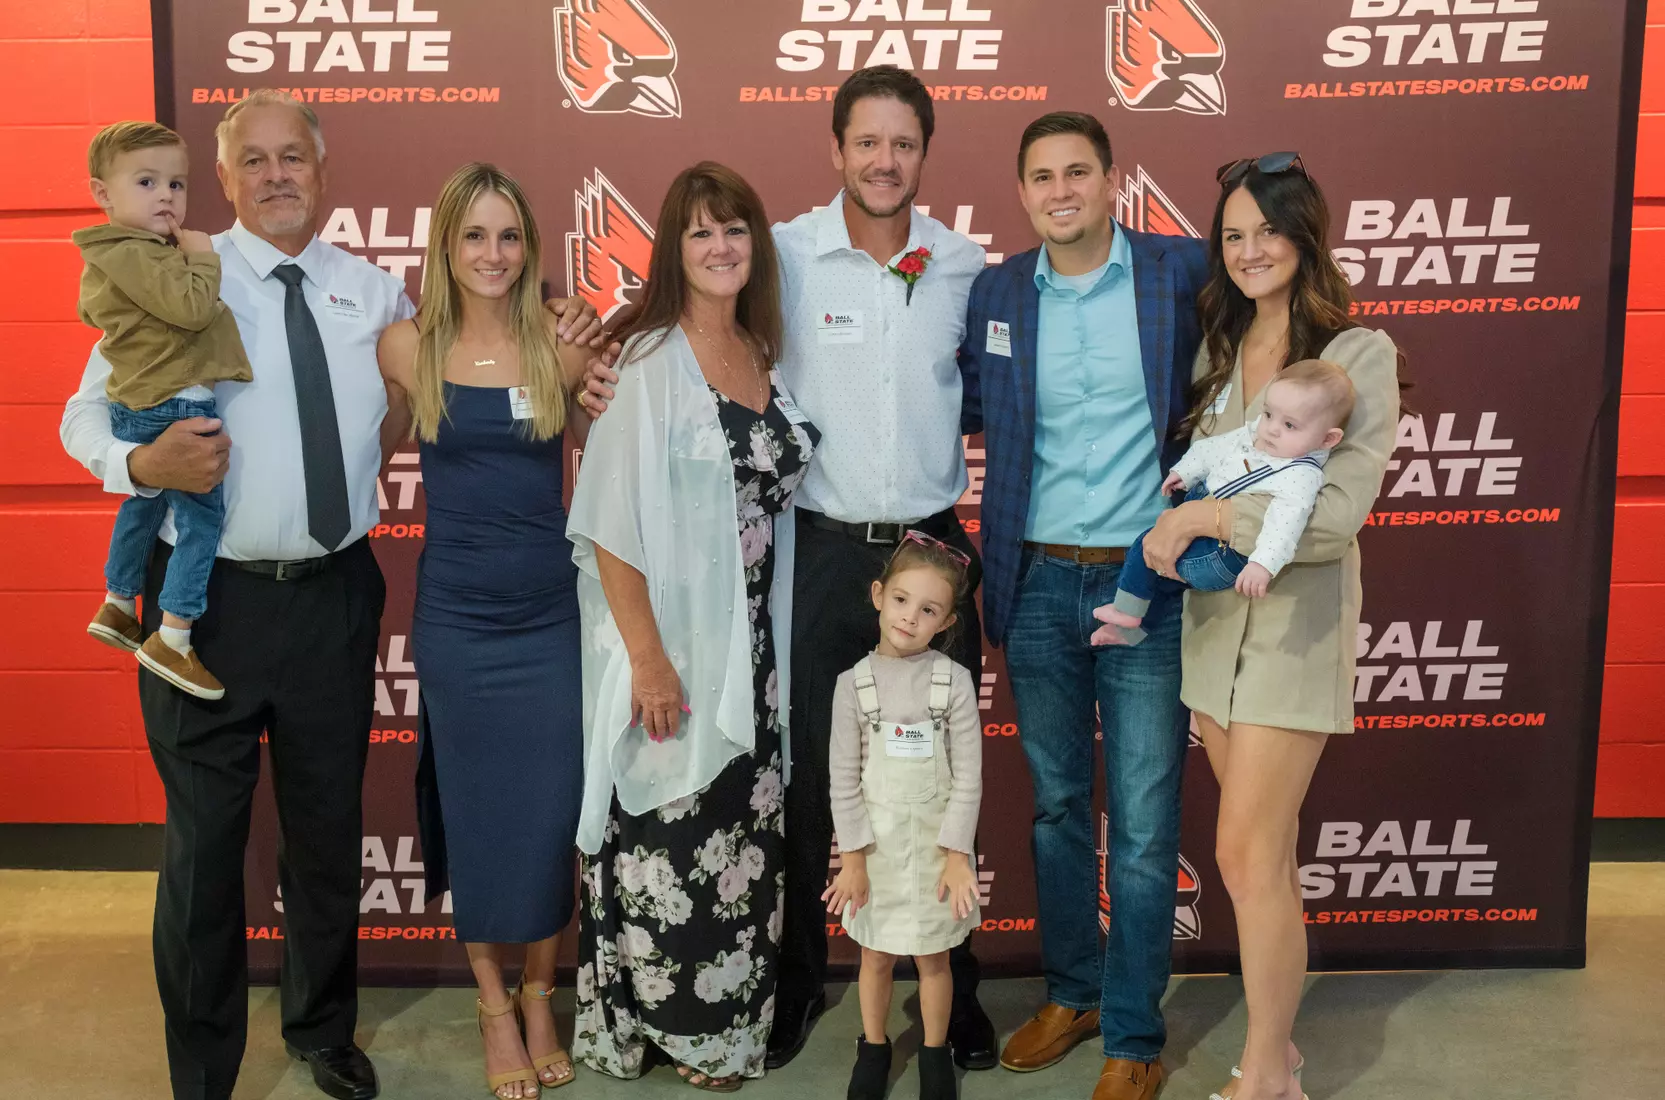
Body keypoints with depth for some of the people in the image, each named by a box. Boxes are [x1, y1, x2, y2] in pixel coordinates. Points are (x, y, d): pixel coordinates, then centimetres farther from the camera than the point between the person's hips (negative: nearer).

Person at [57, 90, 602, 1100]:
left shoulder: (375, 294, 6)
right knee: (205, 838, 6)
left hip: (334, 597, 3)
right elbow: (86, 414, 0)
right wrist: (143, 464, -22)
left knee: (329, 829, 16)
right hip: (211, 596, -2)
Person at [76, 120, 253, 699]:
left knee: (141, 506, 27)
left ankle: (116, 607, 43)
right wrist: (201, 259, -12)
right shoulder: (135, 256, -20)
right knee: (202, 519, -5)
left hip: (134, 407, 11)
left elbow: (91, 312, 30)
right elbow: (190, 308, -29)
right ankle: (171, 640, -3)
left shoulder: (104, 260, 13)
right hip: (175, 408, -11)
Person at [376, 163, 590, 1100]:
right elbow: (377, 446, 12)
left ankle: (540, 993, 27)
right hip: (456, 616, 0)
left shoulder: (563, 345, -3)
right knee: (473, 806, 9)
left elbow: (596, 442, 10)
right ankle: (493, 1002, 28)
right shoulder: (404, 347, -2)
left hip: (552, 610, 0)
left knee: (552, 807, 5)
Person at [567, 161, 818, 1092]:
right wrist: (648, 657, -19)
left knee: (742, 835, 14)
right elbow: (612, 525, -16)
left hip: (748, 646, 7)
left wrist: (765, 642, 9)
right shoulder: (651, 360, -11)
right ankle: (667, 1025, 23)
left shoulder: (765, 358, 9)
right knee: (668, 842, 3)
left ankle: (727, 1020, 32)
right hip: (669, 645, -6)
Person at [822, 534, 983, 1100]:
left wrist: (957, 854, -11)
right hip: (877, 841, 1)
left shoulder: (954, 681, -10)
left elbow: (968, 776, -8)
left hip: (937, 841, -1)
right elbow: (843, 778, -5)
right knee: (876, 956, 15)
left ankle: (935, 1052, 32)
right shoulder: (855, 683, -8)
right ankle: (873, 1047, 36)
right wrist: (853, 857, -6)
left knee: (933, 957, 12)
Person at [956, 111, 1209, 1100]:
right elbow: (965, 410, 14)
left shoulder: (1183, 271, -4)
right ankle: (1073, 992, 35)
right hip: (1038, 584, 3)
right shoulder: (995, 293, 4)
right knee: (1057, 805, 16)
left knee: (1144, 824, 4)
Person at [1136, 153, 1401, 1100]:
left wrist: (1209, 516, -18)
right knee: (1265, 856, 13)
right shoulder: (1215, 351, 10)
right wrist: (1145, 585, -1)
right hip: (1213, 617, 5)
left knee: (1249, 856, -4)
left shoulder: (1360, 355, -7)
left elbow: (1340, 510, -16)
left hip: (1296, 623, -5)